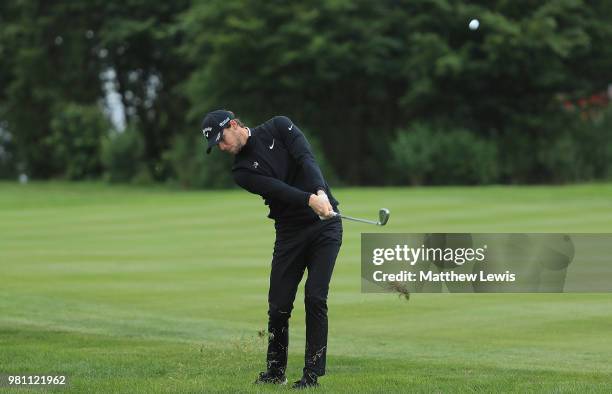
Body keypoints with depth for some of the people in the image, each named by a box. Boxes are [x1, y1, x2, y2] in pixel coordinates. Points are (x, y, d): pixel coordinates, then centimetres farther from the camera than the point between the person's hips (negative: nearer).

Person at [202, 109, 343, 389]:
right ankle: (275, 371, 16)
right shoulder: (242, 171, 1)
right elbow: (277, 188, -17)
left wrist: (321, 192, -33)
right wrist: (311, 200, -34)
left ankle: (313, 373, -6)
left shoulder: (278, 127, 0)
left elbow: (306, 159, -15)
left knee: (315, 298, -11)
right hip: (289, 232, 3)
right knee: (279, 304, -2)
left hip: (325, 223, -3)